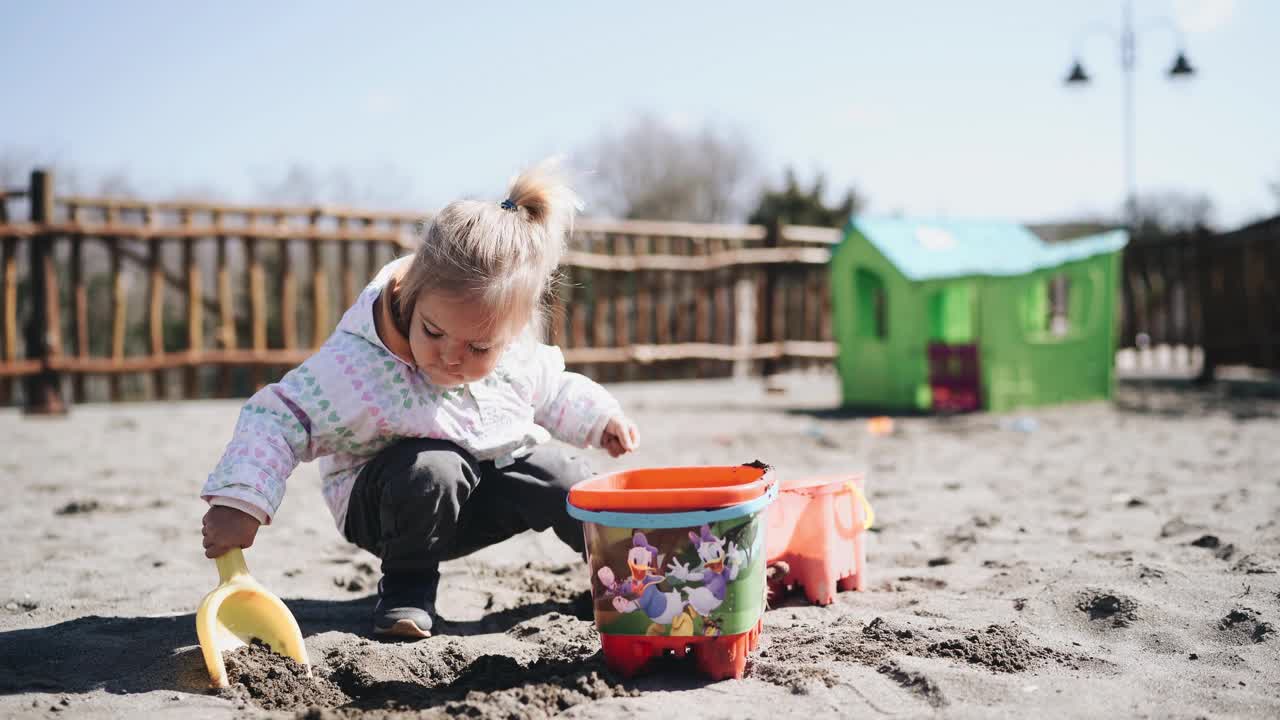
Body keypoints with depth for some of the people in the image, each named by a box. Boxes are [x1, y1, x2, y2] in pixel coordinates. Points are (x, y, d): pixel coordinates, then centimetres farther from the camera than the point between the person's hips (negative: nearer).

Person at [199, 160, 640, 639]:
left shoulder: (516, 352, -14)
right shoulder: (358, 364, -32)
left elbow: (549, 391, 12)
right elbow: (276, 421, -31)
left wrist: (599, 417, 8)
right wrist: (238, 502, -42)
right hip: (385, 502, -5)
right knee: (432, 468, -36)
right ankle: (407, 588, -11)